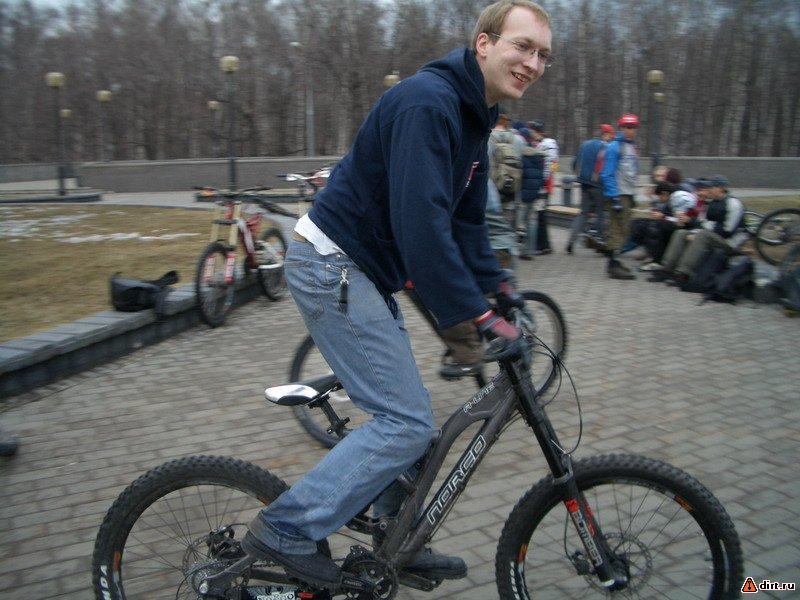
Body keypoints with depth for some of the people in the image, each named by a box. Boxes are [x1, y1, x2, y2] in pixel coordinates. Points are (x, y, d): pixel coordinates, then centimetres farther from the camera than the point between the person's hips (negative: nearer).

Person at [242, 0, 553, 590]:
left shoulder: (473, 118, 12)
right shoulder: (427, 102, -20)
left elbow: (466, 218, 17)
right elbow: (421, 223, -29)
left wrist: (496, 284, 8)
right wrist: (477, 316, -28)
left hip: (361, 273, 10)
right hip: (331, 268, -10)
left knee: (405, 414, 14)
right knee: (407, 422, -9)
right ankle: (286, 530, 1)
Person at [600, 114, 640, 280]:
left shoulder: (632, 147, 18)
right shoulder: (614, 147, -9)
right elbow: (607, 174, -15)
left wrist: (633, 195, 17)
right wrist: (614, 197, -20)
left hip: (628, 194, 9)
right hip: (618, 195, -9)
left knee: (624, 229, 12)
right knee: (617, 229, -9)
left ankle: (614, 261, 20)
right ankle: (614, 265, -7)